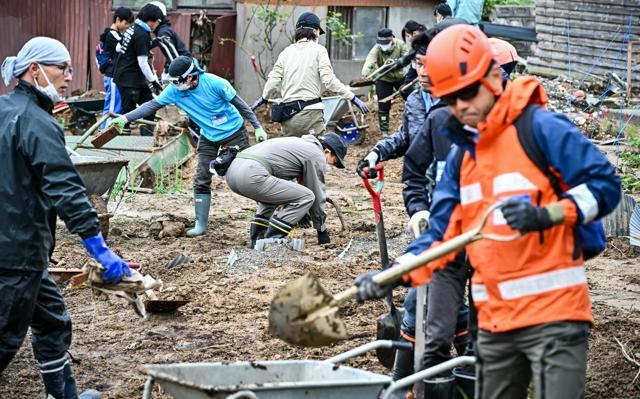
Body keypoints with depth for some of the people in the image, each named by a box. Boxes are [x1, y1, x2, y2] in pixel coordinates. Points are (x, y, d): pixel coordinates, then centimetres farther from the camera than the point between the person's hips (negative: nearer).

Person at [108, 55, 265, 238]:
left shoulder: (215, 84, -25)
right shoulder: (175, 90, -14)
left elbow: (239, 104, -14)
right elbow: (152, 105, -13)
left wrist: (258, 127, -8)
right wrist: (125, 118, -21)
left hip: (234, 132, -4)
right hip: (208, 138, 4)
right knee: (201, 181, -3)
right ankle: (201, 224, 5)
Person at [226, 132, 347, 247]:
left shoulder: (300, 143, 32)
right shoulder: (316, 155, 5)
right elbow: (317, 196, 9)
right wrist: (322, 230, 20)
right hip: (252, 176, -10)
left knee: (274, 194, 35)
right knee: (306, 197, -3)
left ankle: (256, 239, 20)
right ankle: (271, 240, -4)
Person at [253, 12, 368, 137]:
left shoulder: (287, 52, 11)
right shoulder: (318, 50, 0)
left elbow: (273, 81, 8)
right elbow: (329, 80, -9)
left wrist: (263, 99, 27)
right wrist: (353, 98, -5)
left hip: (288, 113, 4)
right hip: (311, 111, -4)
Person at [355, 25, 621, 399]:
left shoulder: (541, 128, -7)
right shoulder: (462, 154, 16)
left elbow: (604, 185, -10)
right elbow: (444, 233, 13)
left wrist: (546, 215, -25)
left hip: (553, 314, -8)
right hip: (494, 320, 8)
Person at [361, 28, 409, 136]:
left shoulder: (400, 44, -20)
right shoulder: (376, 49, -26)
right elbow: (369, 62, -39)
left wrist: (394, 61, -47)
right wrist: (365, 74, -60)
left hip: (400, 76, 2)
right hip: (384, 79, -2)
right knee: (383, 106, -3)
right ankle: (384, 130, 7)